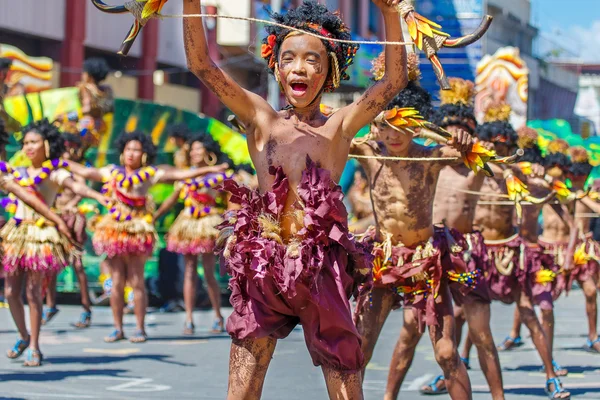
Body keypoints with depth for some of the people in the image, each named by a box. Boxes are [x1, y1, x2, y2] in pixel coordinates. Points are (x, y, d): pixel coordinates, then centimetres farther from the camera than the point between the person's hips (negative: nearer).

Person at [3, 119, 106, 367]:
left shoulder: (54, 172, -5)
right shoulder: (20, 173, 12)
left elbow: (75, 186, -21)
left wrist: (98, 196, -39)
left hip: (40, 235, -5)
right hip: (16, 232, 5)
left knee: (33, 291, -7)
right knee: (11, 291, 5)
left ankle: (34, 347, 3)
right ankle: (23, 337, 26)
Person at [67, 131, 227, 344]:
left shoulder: (149, 174, 2)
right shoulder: (112, 172, 11)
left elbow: (180, 174, -2)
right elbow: (85, 172, 22)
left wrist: (209, 170, -7)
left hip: (137, 232, -3)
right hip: (113, 231, 3)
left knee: (137, 282, -3)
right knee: (117, 282, 3)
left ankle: (140, 328, 4)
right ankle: (118, 328, 9)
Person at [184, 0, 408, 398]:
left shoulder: (339, 127, 4)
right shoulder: (262, 119, 6)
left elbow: (395, 79, -6)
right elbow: (201, 63, 0)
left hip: (322, 274, -1)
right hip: (262, 271, 1)